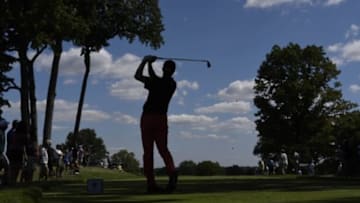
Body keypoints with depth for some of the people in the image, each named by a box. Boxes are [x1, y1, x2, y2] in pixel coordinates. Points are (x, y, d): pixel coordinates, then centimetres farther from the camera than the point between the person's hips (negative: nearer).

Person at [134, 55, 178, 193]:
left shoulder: (156, 82, -10)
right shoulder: (172, 84, 7)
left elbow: (137, 76, -2)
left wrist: (145, 61, 9)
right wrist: (149, 63, 26)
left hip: (147, 118, -3)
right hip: (161, 118, 4)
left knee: (148, 151, 1)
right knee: (163, 149, 8)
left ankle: (151, 183, -1)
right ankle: (172, 172, -20)